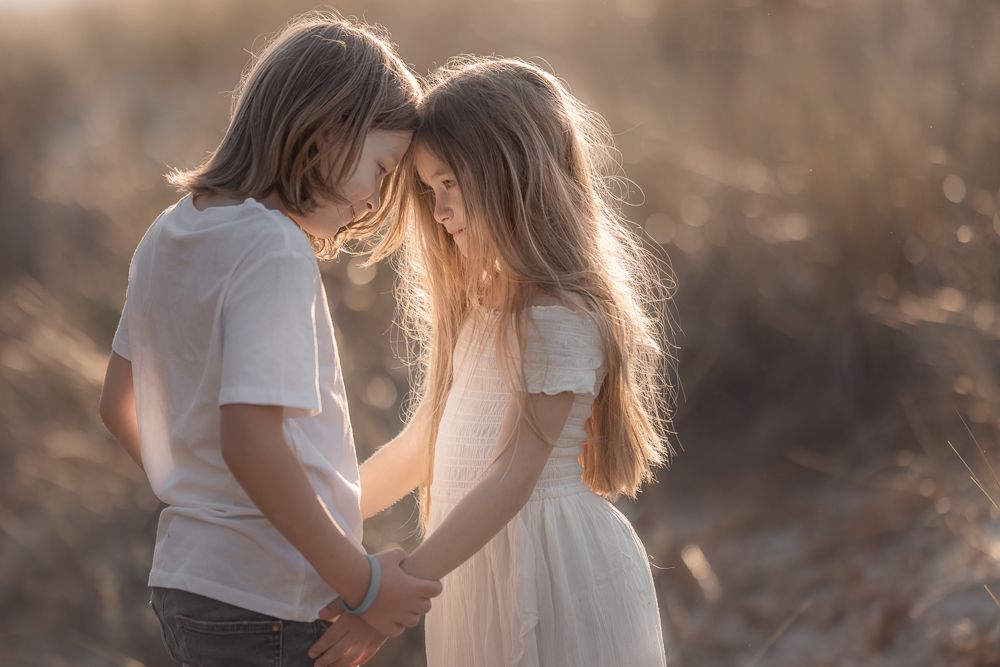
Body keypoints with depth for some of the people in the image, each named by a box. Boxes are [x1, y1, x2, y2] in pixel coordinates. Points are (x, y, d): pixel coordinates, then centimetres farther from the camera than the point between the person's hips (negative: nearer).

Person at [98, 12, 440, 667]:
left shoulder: (170, 235, 8)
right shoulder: (274, 249, -18)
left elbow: (120, 405, 17)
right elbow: (250, 438, -26)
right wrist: (361, 583, -19)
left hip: (186, 580, 9)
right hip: (270, 608, -9)